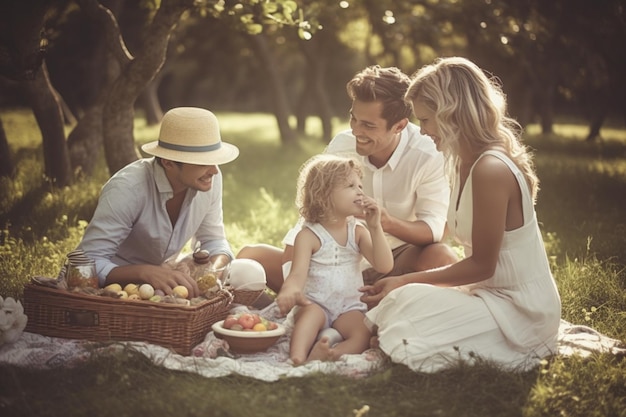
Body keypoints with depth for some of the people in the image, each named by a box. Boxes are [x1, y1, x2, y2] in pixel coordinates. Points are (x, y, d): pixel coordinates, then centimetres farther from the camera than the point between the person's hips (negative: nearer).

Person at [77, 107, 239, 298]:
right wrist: (146, 272, -47)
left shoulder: (211, 179, -11)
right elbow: (89, 263, -31)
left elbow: (213, 240, 2)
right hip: (116, 283, -7)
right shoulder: (127, 189, -29)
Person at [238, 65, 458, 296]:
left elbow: (434, 228, -19)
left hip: (398, 261, -2)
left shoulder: (428, 154, -17)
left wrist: (388, 223, -40)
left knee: (443, 258, -37)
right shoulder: (341, 144, -10)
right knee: (250, 256, -10)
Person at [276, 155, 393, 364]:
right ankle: (298, 357, -53)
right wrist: (289, 291, -43)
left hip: (349, 307, 3)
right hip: (315, 304, -2)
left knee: (364, 334, -27)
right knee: (311, 313, -36)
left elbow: (384, 266, -3)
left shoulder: (358, 231, 6)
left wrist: (375, 227, -12)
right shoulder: (308, 235, -5)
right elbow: (298, 273, -17)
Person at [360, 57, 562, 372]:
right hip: (492, 291, 9)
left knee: (407, 307, -21)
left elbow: (481, 265, -19)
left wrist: (406, 281, -14)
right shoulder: (465, 162, 5)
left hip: (521, 310, -9)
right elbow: (479, 259, 6)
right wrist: (408, 282, -2)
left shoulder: (490, 169, -25)